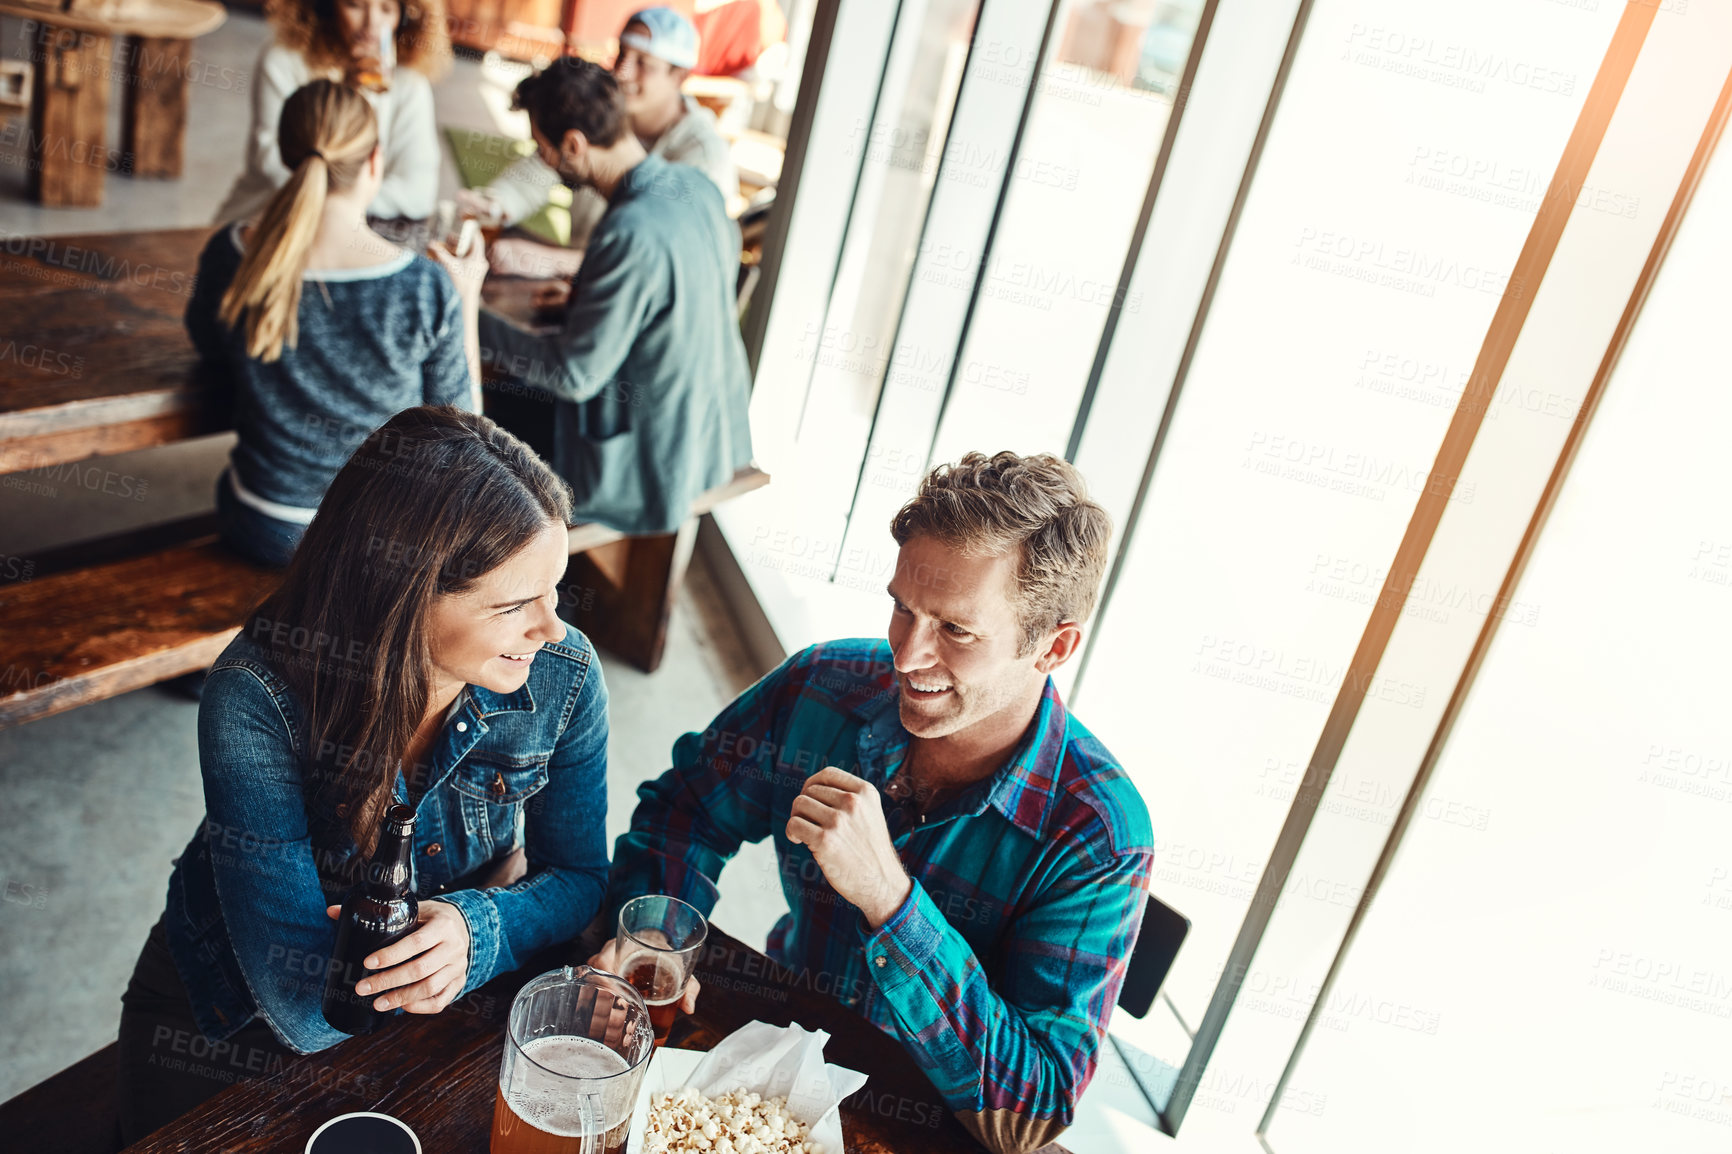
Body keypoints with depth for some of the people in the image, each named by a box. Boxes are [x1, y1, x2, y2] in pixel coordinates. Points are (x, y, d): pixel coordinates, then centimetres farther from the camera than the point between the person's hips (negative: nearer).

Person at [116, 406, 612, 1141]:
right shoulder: (259, 701, -31)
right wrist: (508, 894, -22)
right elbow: (307, 1009, -30)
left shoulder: (562, 678, -21)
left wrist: (477, 927, -30)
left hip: (447, 1015, 2)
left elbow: (580, 876, -9)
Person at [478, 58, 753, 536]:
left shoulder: (632, 235, -31)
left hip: (652, 461, -9)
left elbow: (574, 376, -24)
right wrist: (586, 296, 13)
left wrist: (471, 320, -15)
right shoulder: (694, 184, -4)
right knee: (512, 390, 22)